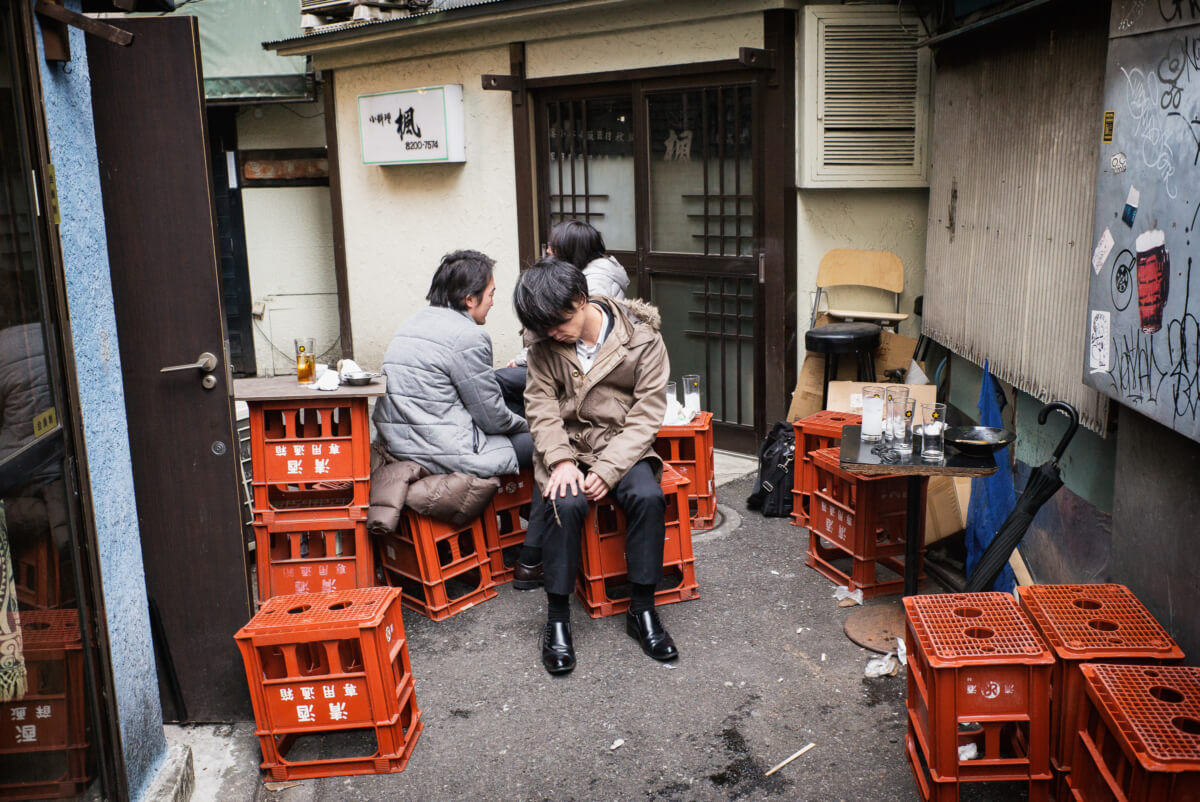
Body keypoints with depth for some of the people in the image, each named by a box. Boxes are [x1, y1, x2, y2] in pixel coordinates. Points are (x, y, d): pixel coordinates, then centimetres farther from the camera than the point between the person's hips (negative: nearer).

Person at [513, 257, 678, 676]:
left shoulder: (642, 338, -10)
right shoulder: (545, 344, -2)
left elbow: (646, 413, -12)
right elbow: (541, 405, -5)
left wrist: (607, 470, -21)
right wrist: (561, 460, -22)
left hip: (623, 447, -1)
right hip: (566, 447, 1)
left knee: (647, 496, -30)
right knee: (565, 502, -30)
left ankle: (642, 610, -14)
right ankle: (557, 617, -17)